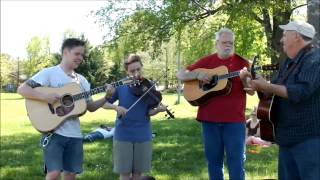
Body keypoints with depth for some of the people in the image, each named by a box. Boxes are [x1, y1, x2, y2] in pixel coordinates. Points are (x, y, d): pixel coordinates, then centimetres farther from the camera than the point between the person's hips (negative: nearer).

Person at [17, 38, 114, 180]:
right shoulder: (49, 73, -6)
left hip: (74, 135, 6)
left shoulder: (81, 80, 12)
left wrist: (106, 97, -4)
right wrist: (44, 96, -25)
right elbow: (22, 89, -12)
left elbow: (90, 107, 13)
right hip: (54, 132, -6)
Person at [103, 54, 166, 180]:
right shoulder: (120, 86, -1)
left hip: (143, 135, 1)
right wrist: (116, 107, -18)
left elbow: (149, 112, -5)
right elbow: (104, 103, 1)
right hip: (123, 134, -1)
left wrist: (157, 109, -25)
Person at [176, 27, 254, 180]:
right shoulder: (206, 61, 7)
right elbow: (180, 75, 7)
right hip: (209, 119, 2)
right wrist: (197, 74, -10)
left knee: (236, 162, 1)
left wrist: (244, 79, -20)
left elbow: (251, 91, 0)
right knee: (213, 160, 12)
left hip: (234, 120, -2)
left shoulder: (242, 62, 2)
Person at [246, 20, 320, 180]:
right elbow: (275, 91, 27)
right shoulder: (289, 63, 16)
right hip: (288, 137, 10)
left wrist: (266, 86, -20)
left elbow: (301, 92, -27)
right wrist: (258, 87, 8)